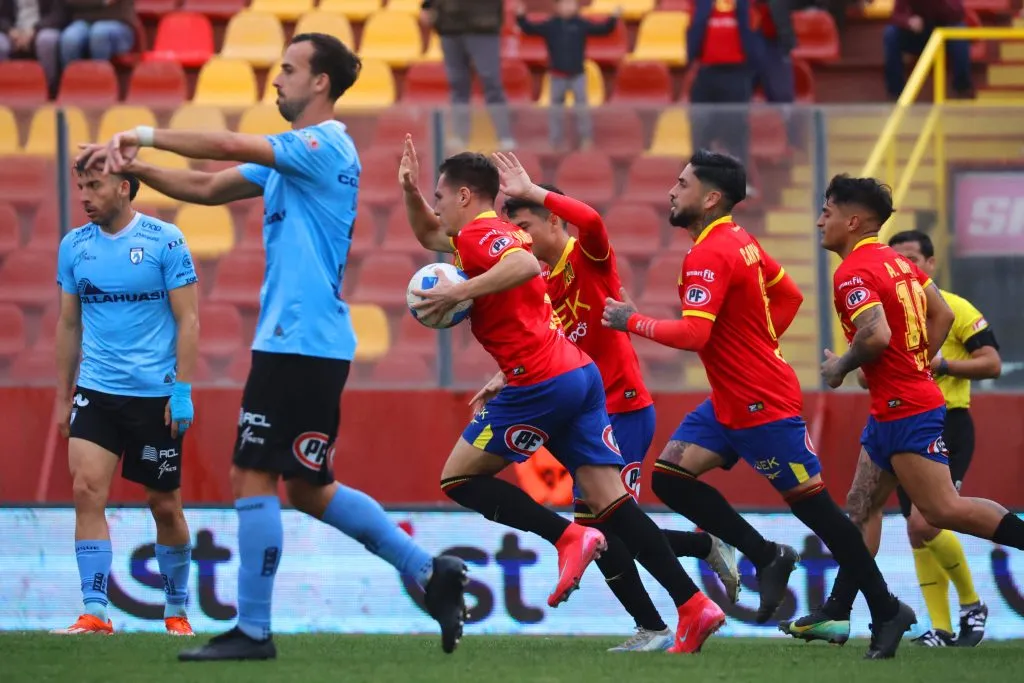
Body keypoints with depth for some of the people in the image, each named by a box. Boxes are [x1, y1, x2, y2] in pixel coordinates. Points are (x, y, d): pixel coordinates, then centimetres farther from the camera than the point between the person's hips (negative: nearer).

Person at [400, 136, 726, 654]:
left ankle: (568, 537, -10)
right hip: (580, 374, 9)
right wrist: (410, 190, 25)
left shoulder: (479, 233, -5)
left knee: (459, 479, 4)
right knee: (609, 500, 3)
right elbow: (427, 235, 41)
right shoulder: (497, 235, 24)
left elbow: (526, 265, -28)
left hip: (541, 382, -9)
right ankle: (693, 606, -9)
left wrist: (457, 292, -26)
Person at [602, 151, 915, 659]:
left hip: (762, 405, -10)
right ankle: (767, 558, 5)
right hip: (730, 402, 10)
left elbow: (693, 334, -29)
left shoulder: (709, 255, -20)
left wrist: (633, 322, -16)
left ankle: (887, 612, 5)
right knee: (670, 475, 2)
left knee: (814, 506, -3)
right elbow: (789, 295, 21)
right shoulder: (740, 242, 9)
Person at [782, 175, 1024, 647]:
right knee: (862, 506, 9)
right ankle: (836, 614, 10)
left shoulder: (853, 272, -17)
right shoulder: (896, 262, 12)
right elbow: (941, 314, 17)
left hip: (905, 410, -10)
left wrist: (840, 368, -12)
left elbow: (877, 335, -29)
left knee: (941, 510, -10)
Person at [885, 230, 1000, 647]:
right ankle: (941, 629, 10)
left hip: (948, 427, -6)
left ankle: (971, 604, 3)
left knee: (924, 522, -18)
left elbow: (992, 363, -9)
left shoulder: (954, 309, -6)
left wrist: (942, 364, -19)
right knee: (918, 534, 4)